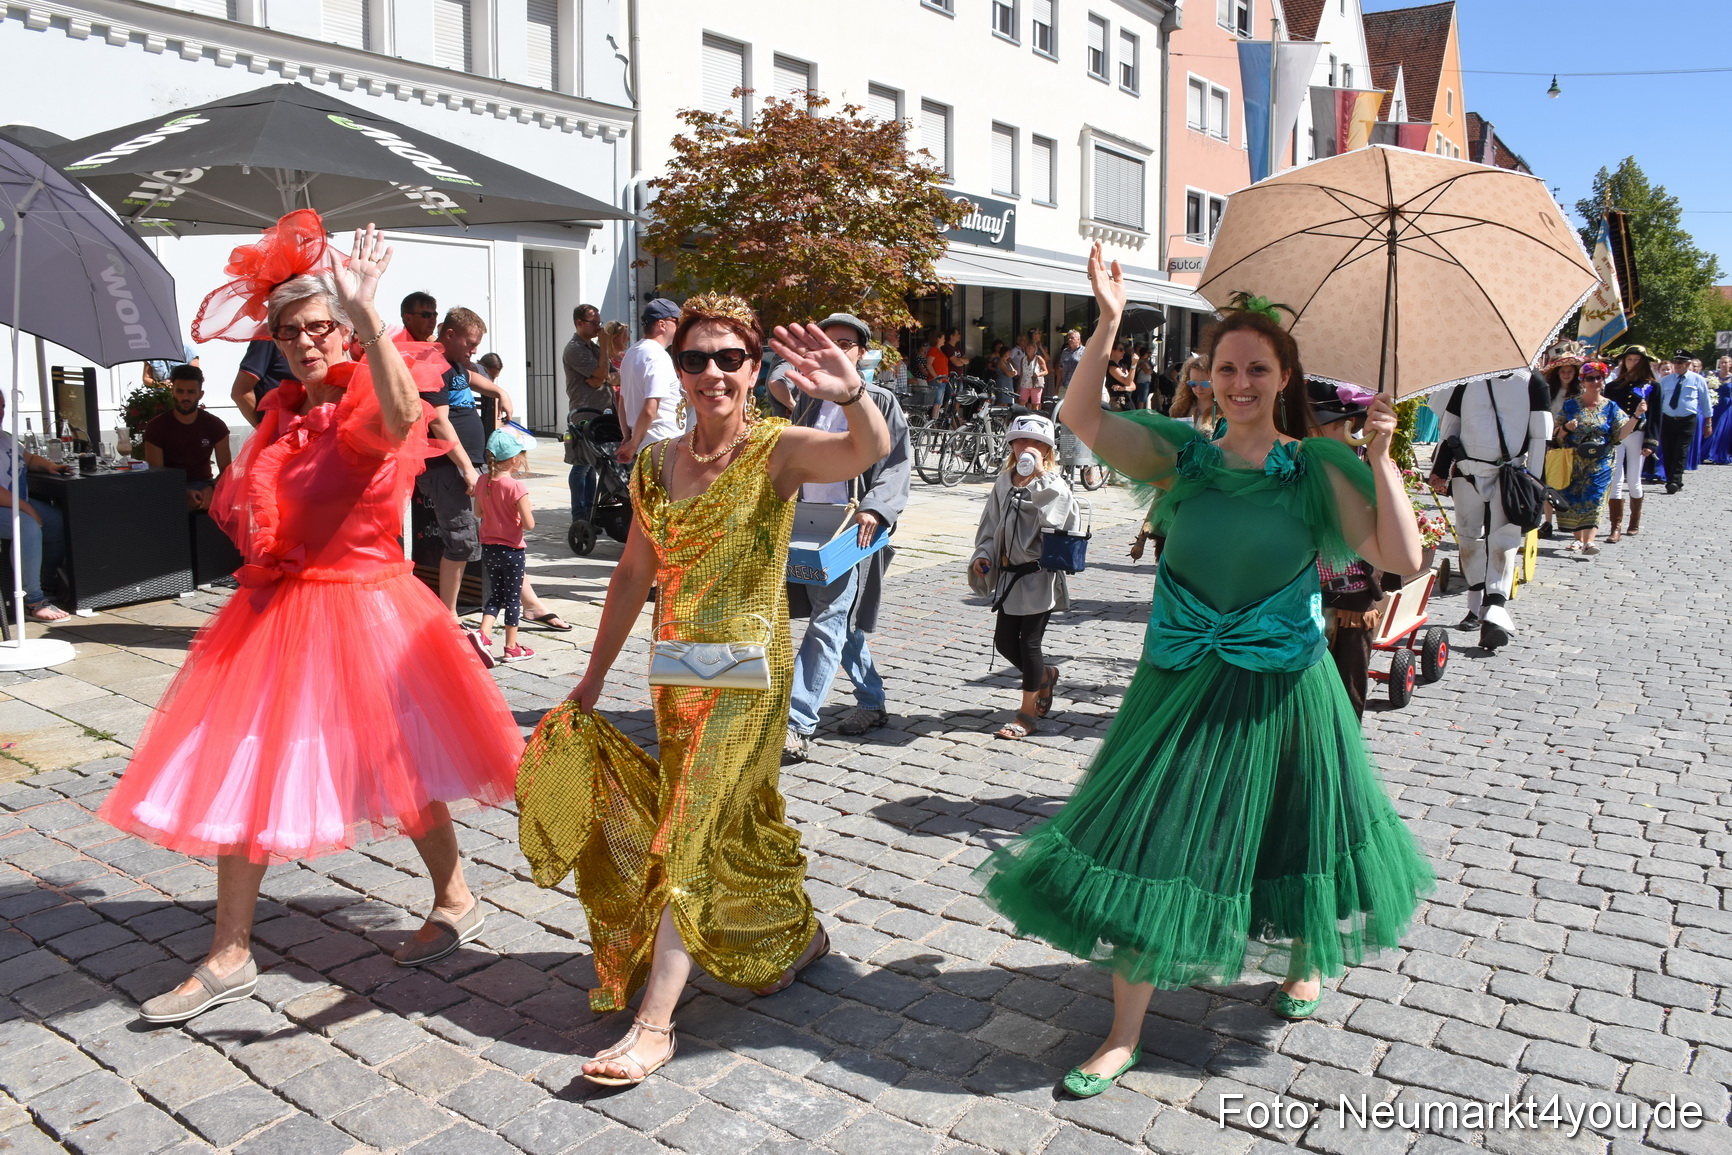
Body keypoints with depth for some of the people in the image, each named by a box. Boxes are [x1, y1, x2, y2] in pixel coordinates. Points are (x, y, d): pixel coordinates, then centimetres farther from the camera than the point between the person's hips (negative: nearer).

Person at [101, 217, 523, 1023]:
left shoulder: (368, 404, -12)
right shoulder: (281, 411, 10)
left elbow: (403, 417, -41)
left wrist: (367, 315, -46)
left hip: (359, 608, -7)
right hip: (273, 609, 8)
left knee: (399, 767, 5)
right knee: (240, 773, 9)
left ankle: (455, 902, 29)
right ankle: (229, 956, 21)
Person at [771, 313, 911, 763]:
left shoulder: (879, 402, -2)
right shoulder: (809, 400, 14)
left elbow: (898, 465, -6)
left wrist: (874, 510, -21)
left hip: (853, 529, -6)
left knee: (827, 625, -12)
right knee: (841, 622, 15)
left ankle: (796, 726, -14)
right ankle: (872, 703, 30)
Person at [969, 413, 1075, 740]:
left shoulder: (1054, 487, -11)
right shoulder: (1004, 482, 6)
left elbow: (1051, 524, -31)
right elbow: (991, 524, 14)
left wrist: (1037, 475, -28)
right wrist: (984, 555, 1)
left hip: (1039, 576, -6)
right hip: (1009, 575, 6)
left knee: (1029, 642, -1)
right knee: (1004, 641, 12)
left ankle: (1028, 715, 13)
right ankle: (1045, 676, 41)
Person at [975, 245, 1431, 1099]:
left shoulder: (1317, 468, -5)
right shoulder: (1183, 456, -2)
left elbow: (1402, 558, -13)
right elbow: (1082, 421, -14)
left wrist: (1380, 457, -20)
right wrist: (1108, 325, -23)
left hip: (1281, 690, 0)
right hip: (1182, 685, 1)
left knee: (1291, 835, 18)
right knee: (1149, 846, 3)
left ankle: (1307, 958, 53)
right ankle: (1124, 1036, 19)